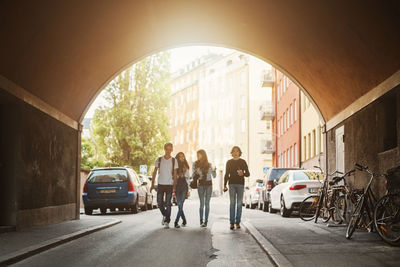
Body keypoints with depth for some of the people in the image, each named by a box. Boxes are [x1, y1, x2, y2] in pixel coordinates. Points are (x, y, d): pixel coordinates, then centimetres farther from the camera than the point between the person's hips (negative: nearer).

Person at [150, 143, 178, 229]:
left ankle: (167, 221, 1)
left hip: (169, 185, -2)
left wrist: (174, 186, -6)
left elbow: (175, 174, 3)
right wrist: (152, 184, 2)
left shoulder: (174, 161, 3)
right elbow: (155, 172, 8)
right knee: (160, 203, 3)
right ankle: (165, 215, 29)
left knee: (168, 204, -5)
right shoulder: (159, 160, 5)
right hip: (160, 184, 2)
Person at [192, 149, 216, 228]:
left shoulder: (209, 165, 3)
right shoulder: (195, 164, 2)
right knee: (202, 203, -8)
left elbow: (214, 176, 7)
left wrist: (214, 171, -13)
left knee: (207, 203, -1)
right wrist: (195, 173, -18)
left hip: (209, 184, 1)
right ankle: (201, 221, -3)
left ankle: (206, 221, 4)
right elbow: (192, 177, 3)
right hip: (201, 184, -1)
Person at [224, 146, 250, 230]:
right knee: (232, 203, -5)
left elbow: (248, 174, 6)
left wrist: (243, 174, -16)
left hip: (240, 184, -1)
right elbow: (226, 175, 13)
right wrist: (224, 185, 5)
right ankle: (232, 222, -5)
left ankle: (238, 222, 2)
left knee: (239, 203, -2)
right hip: (232, 184, 1)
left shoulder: (243, 162, 7)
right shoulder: (229, 162, 11)